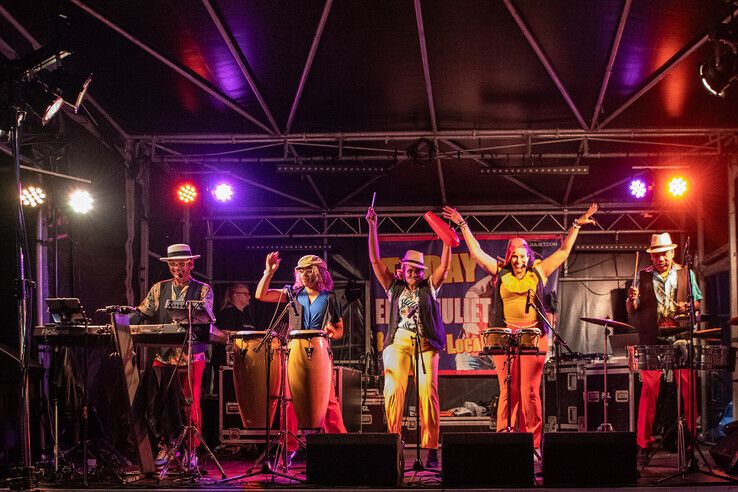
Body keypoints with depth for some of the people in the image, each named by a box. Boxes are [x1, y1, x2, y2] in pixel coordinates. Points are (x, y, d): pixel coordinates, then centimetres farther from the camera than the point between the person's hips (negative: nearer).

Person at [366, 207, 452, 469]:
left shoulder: (429, 287, 14)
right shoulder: (394, 286, 17)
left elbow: (444, 266, 2)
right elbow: (375, 261, 11)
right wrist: (372, 227, 4)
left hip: (425, 344, -1)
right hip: (398, 342, 1)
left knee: (428, 393, -12)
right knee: (393, 392, -14)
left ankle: (431, 449, -12)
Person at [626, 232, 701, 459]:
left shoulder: (686, 274, 14)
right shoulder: (643, 276, 12)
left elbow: (697, 303, 16)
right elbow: (631, 310, 10)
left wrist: (687, 307, -6)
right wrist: (632, 299, -14)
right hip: (652, 340, -1)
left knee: (688, 387, -4)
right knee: (649, 389, -6)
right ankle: (643, 442, -2)